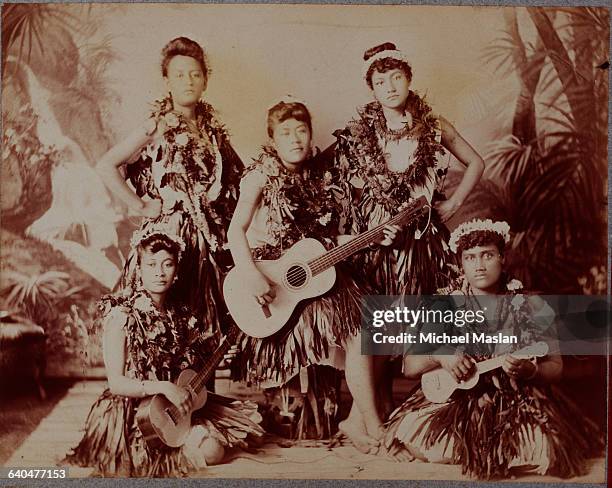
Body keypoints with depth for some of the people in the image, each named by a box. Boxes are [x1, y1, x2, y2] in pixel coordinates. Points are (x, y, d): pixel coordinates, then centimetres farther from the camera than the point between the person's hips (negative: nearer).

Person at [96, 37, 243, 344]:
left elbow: (236, 174, 21)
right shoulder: (157, 126, -4)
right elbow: (106, 166, -11)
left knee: (202, 321, 7)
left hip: (211, 236, 5)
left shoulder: (211, 127, 11)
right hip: (169, 232, -5)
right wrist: (139, 206, -10)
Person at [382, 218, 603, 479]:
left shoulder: (530, 306, 2)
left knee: (548, 452, -28)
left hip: (519, 398, 0)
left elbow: (555, 367, 5)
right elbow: (409, 367, 4)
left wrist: (530, 372, -18)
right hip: (457, 399, 1)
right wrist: (439, 354, -18)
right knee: (415, 437, -25)